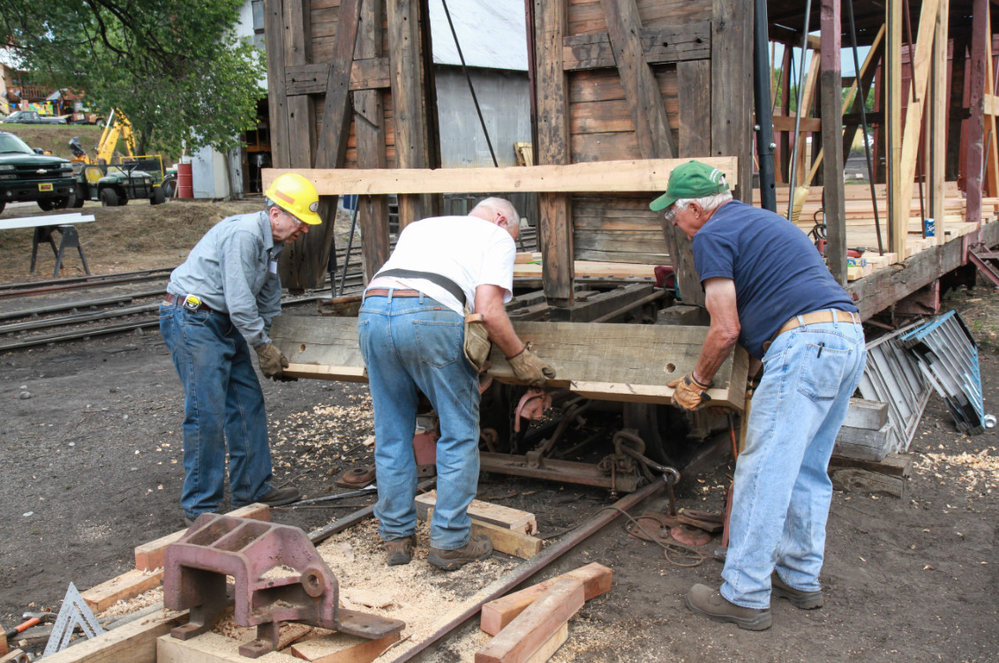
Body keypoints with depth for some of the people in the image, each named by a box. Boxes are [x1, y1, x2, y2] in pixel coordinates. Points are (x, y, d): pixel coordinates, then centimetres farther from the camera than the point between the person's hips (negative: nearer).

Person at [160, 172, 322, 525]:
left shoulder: (272, 244, 11)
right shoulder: (243, 234, -21)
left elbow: (269, 302, 21)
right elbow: (239, 301, -22)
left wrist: (270, 349, 18)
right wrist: (265, 347, -12)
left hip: (224, 323, 10)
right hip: (191, 319, -10)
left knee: (248, 405, 9)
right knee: (207, 413, -10)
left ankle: (252, 489, 20)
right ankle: (199, 507, 0)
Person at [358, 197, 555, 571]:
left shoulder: (420, 226, 36)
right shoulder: (497, 236, 18)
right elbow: (489, 311, 3)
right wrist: (520, 357, 15)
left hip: (371, 312, 6)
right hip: (429, 318, -6)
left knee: (391, 435, 15)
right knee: (459, 433, 8)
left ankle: (396, 538, 24)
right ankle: (449, 543, 12)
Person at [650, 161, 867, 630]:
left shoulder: (712, 236, -1)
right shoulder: (760, 220, 28)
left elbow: (725, 330, -7)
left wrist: (695, 384, 8)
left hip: (805, 345, -10)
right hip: (850, 338, 10)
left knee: (762, 474, -5)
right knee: (806, 471, 17)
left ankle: (744, 597, -1)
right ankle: (801, 580, 25)